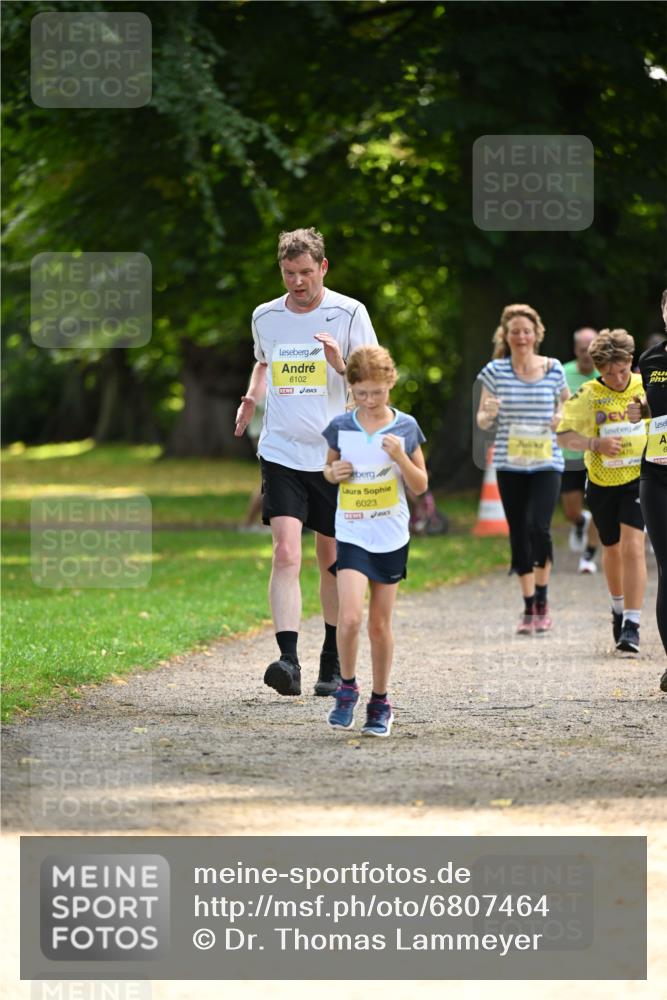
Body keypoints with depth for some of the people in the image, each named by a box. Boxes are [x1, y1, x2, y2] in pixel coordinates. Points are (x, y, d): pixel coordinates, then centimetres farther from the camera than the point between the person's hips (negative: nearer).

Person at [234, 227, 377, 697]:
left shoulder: (349, 314, -4)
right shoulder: (265, 317, 6)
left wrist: (340, 364, -24)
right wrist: (252, 397, 8)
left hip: (335, 456, -1)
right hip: (281, 454, 1)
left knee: (333, 560, 8)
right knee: (286, 554, -15)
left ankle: (333, 660, 25)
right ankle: (289, 661, -24)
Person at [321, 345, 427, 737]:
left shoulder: (405, 427, -2)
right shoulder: (341, 427, 0)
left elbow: (421, 485, 2)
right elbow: (329, 467, 17)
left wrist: (401, 457, -15)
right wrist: (333, 472, -6)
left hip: (391, 538, 0)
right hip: (351, 535, 0)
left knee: (380, 624, 7)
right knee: (350, 617, -17)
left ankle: (380, 702, 21)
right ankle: (347, 688, 4)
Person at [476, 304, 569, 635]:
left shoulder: (553, 369, 1)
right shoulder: (495, 371, 1)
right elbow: (482, 422, 5)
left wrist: (562, 418, -7)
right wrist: (488, 414, -18)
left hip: (546, 462, -1)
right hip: (509, 464, 1)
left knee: (538, 526, -16)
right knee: (518, 533, 4)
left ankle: (542, 602, 3)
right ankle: (529, 608, 17)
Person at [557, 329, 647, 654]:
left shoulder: (646, 388, -5)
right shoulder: (587, 395, -7)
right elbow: (564, 435, -8)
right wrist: (595, 444, -23)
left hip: (637, 479, -2)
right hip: (602, 482, 2)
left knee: (632, 547, -15)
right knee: (611, 549, 17)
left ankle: (632, 626, -16)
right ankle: (618, 608, 42)